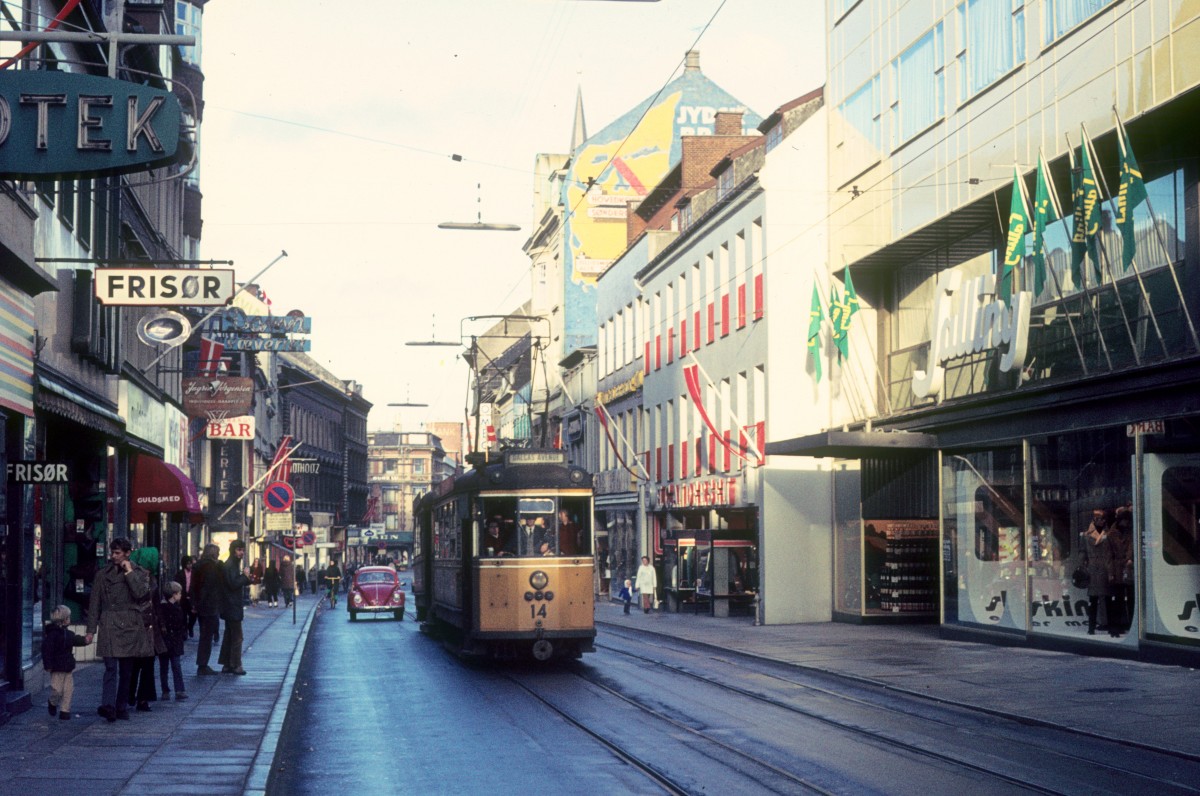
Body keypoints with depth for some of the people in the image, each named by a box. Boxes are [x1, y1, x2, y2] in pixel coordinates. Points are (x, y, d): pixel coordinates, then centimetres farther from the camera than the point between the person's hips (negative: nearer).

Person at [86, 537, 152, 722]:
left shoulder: (139, 573, 8)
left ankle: (122, 707, 17)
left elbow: (141, 593, -11)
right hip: (109, 626, -1)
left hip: (130, 627, 1)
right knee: (111, 667, -14)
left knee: (126, 670, 7)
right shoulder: (103, 575, 11)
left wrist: (129, 573, -7)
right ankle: (108, 706, -26)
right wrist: (91, 629, 5)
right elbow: (95, 603, 10)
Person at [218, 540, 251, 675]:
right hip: (233, 606, -11)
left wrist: (246, 578, 3)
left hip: (231, 606, 11)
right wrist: (245, 576, -11)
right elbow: (234, 584, -23)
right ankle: (235, 665, -3)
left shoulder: (233, 564, 16)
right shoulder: (230, 565, -16)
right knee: (237, 636, -6)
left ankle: (226, 665, 19)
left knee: (229, 635, 14)